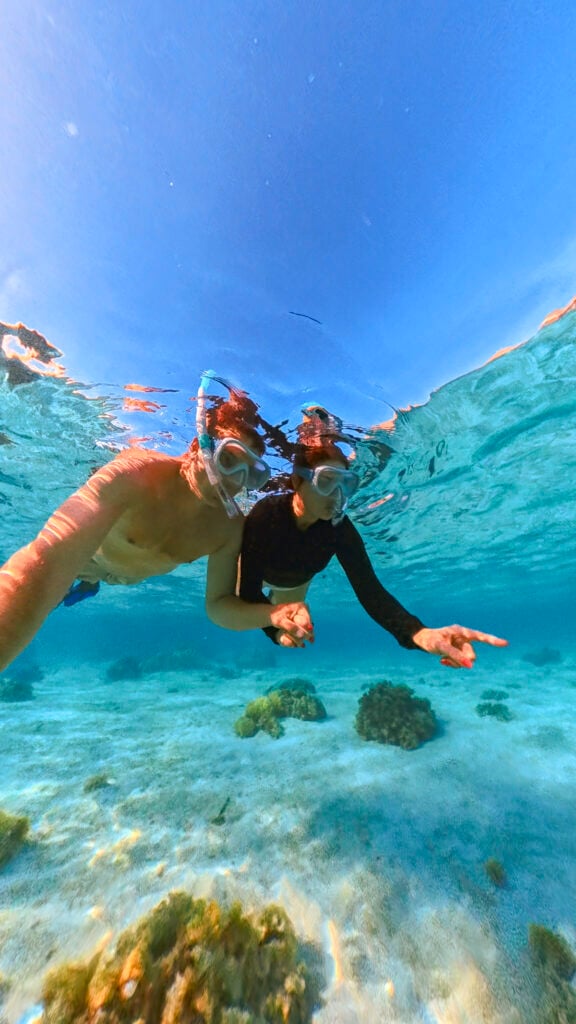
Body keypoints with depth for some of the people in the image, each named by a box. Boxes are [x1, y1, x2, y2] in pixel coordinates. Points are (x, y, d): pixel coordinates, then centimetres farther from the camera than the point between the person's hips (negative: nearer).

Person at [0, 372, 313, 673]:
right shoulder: (136, 475, -44)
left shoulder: (231, 527, -32)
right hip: (82, 555, -4)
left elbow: (219, 605, -27)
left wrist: (273, 613, -45)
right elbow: (48, 560, -52)